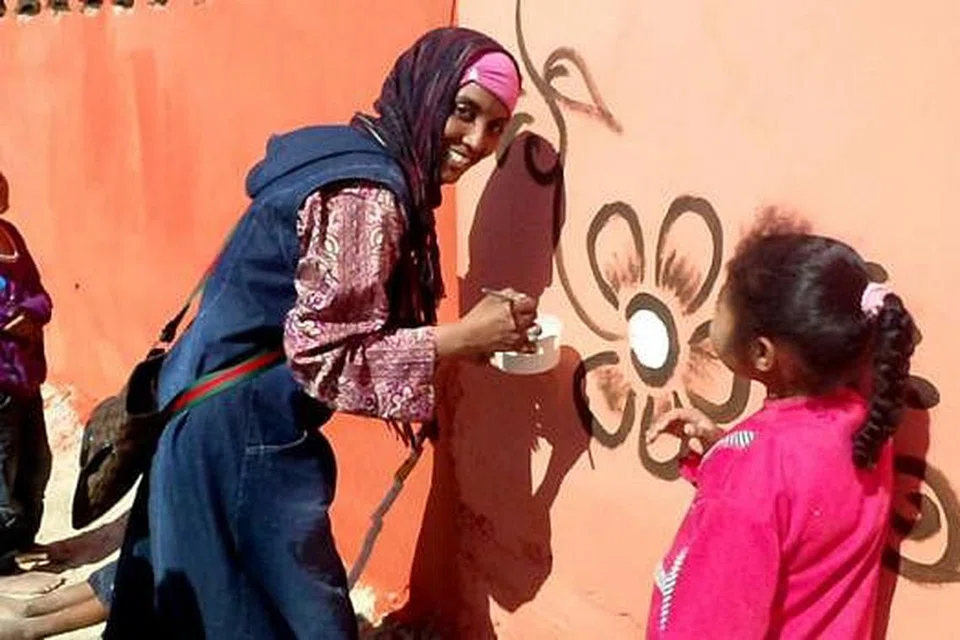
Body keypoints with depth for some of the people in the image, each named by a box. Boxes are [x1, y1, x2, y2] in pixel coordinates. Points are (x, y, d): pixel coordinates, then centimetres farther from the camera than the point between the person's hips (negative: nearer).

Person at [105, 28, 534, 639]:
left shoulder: (358, 159, 8)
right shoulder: (367, 193, -22)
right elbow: (325, 352, -25)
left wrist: (461, 338, 7)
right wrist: (464, 337, -23)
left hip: (227, 415, 10)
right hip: (249, 431, -10)